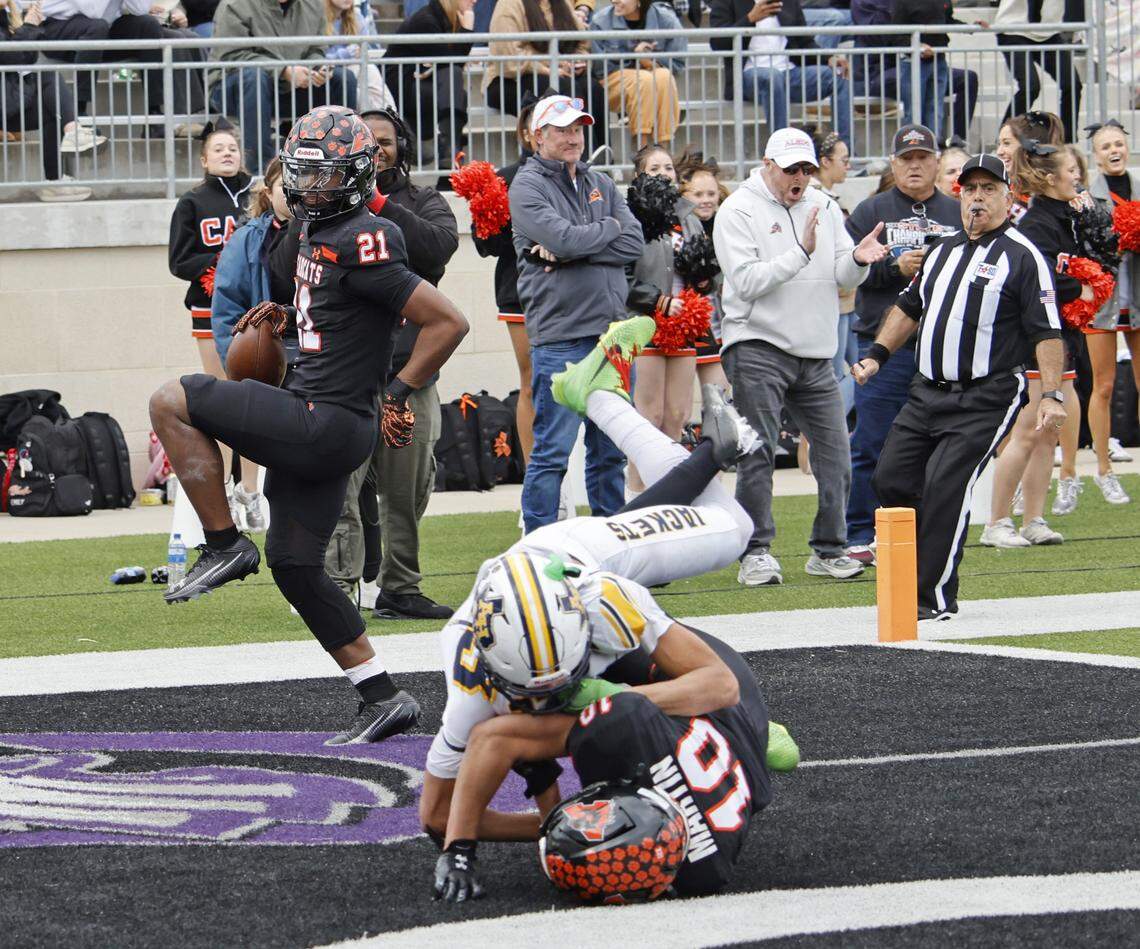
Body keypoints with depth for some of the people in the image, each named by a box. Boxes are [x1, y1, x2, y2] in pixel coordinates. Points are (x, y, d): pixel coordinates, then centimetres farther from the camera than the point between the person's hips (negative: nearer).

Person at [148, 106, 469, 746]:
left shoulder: (360, 245, -18)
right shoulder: (323, 237, 13)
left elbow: (449, 322, -19)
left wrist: (400, 396, -13)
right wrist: (288, 319, 14)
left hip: (328, 424, -10)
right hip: (318, 427, 10)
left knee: (172, 402, -7)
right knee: (295, 566, 15)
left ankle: (225, 546, -1)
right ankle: (384, 699, 17)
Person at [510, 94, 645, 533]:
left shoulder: (601, 185, 16)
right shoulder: (527, 187, -2)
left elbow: (633, 244, 1)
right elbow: (564, 238, -18)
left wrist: (569, 253, -11)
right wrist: (609, 229, 0)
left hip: (611, 330, 6)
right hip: (559, 335, -6)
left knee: (609, 451, 11)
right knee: (552, 452, -5)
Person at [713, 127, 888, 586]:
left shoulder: (823, 207, 13)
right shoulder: (738, 211, -4)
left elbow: (844, 278, 9)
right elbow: (747, 282, -15)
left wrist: (858, 259, -13)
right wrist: (801, 253, -22)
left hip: (816, 353, 5)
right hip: (758, 346, -5)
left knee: (835, 452, 4)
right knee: (758, 452, -7)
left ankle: (828, 549, 15)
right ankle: (755, 552, -1)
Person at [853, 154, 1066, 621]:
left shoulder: (1022, 257, -6)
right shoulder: (942, 251, 16)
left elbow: (1047, 332, -11)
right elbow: (909, 308, 29)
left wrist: (1051, 395, -19)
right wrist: (877, 354, 19)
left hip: (986, 398, -7)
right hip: (928, 391, 7)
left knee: (944, 488, -15)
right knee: (891, 481, 3)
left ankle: (934, 597, -7)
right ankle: (918, 570, 18)